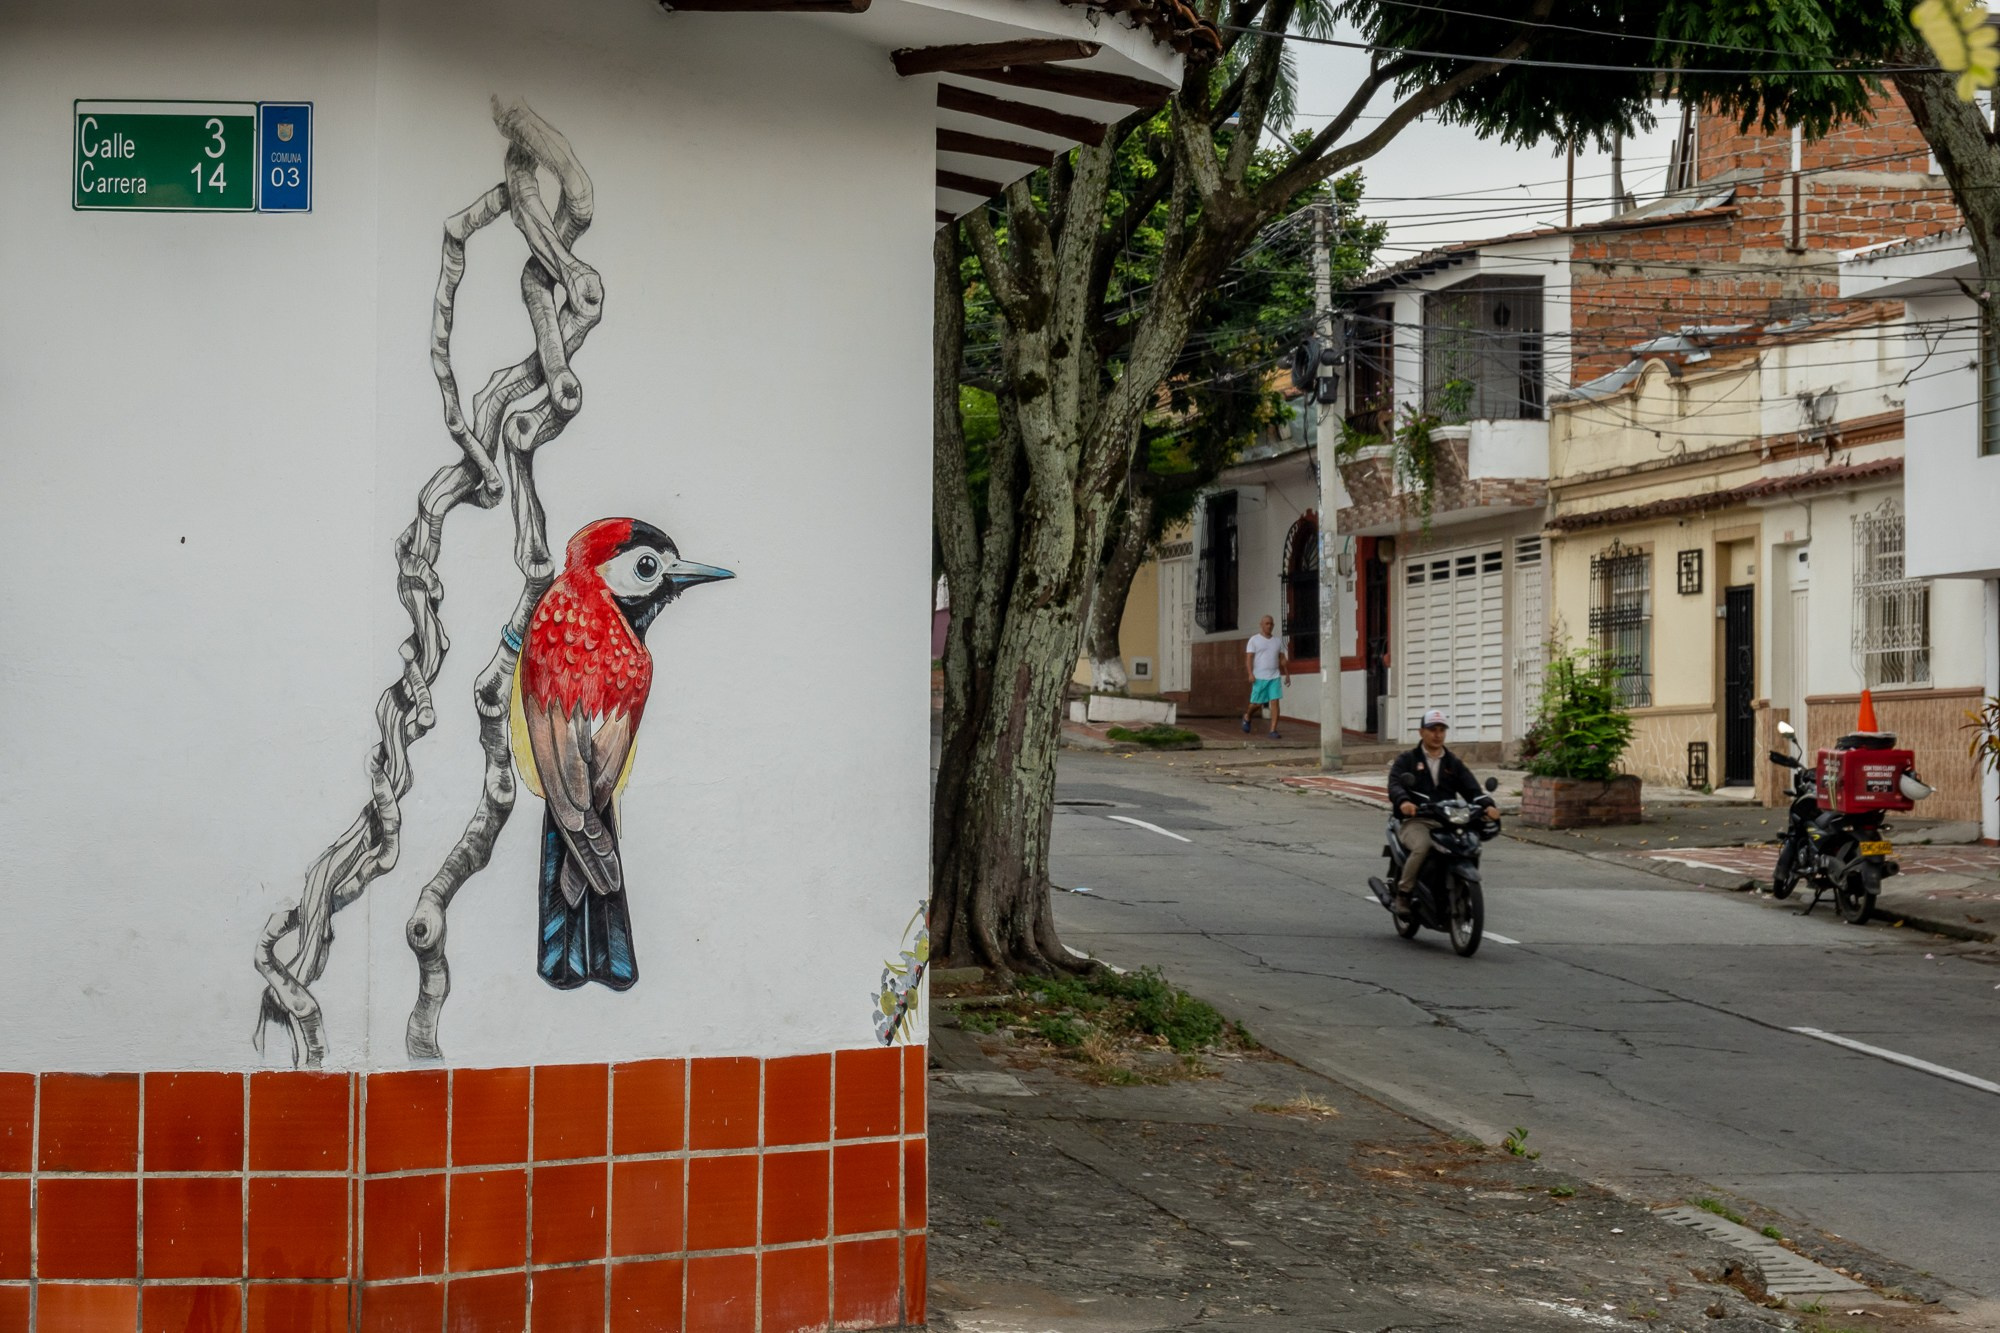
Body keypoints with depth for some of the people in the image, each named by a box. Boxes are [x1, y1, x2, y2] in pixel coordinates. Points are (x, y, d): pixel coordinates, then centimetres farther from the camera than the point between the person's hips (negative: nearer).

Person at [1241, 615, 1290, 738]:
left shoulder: (1278, 641, 14)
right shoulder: (1254, 640, 0)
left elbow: (1282, 659, 20)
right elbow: (1249, 658, -6)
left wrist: (1287, 674, 15)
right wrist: (1250, 674, -18)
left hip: (1275, 677, 3)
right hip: (1259, 677, -3)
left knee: (1275, 702, -9)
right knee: (1256, 703, 3)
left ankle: (1273, 730, -10)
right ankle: (1247, 716, 36)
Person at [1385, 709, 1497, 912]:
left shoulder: (1454, 763, 22)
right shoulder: (1406, 760, 11)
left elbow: (1471, 789, 9)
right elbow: (1395, 784, -7)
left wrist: (1487, 805, -13)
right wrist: (1403, 802, -31)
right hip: (1415, 821, -4)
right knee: (1423, 845, -36)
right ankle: (1403, 893, -20)